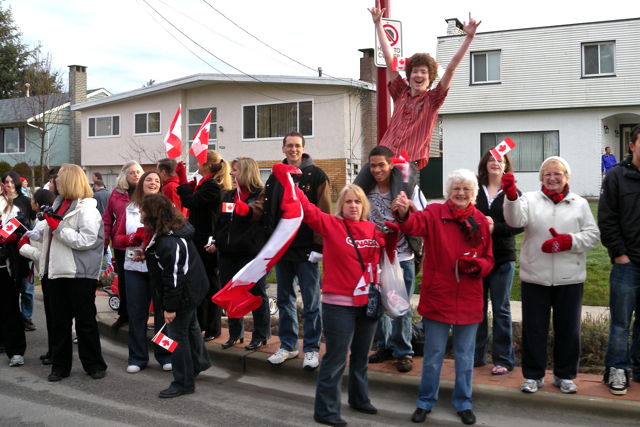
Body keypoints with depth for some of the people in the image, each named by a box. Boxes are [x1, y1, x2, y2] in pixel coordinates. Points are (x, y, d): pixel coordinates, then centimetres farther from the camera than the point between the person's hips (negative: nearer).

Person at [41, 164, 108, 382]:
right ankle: (60, 365, 22)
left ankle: (94, 364, 15)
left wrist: (57, 227, -21)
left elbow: (86, 240, -22)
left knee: (85, 322, 3)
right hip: (57, 270, 8)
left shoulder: (86, 207, -12)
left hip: (79, 273, -8)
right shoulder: (58, 203, 14)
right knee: (59, 321, 12)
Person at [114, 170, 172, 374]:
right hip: (134, 267, 3)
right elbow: (118, 238, 10)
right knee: (136, 312, 7)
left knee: (162, 311, 3)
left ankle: (165, 356, 16)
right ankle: (137, 357, 18)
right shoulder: (129, 210, 12)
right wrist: (133, 237, -10)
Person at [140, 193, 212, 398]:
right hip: (193, 288, 11)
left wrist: (170, 307, -22)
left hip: (183, 294, -11)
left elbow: (173, 278, -28)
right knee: (190, 326, 27)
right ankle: (199, 362, 49)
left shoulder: (167, 244, -31)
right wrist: (148, 253, 18)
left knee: (177, 335, 0)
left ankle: (183, 383, 12)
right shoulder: (177, 229, 1)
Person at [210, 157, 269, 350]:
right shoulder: (228, 196, 15)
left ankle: (260, 335, 13)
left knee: (256, 294, 3)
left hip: (251, 253, -7)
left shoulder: (260, 195, -7)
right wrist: (216, 242, 9)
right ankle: (235, 334, 25)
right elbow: (219, 221, 18)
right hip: (228, 253, 7)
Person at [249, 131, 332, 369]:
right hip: (282, 247, 6)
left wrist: (320, 243, -18)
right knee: (285, 300, 14)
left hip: (306, 248, -5)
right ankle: (288, 345, 27)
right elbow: (263, 205, 8)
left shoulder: (315, 176, -4)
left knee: (310, 302, 2)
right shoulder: (276, 177, 12)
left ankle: (311, 349, 14)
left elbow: (323, 213, -11)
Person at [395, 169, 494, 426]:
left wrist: (476, 265, -15)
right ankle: (425, 402, 28)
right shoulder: (435, 213, -6)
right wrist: (403, 214, -50)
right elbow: (416, 224, -28)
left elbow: (488, 260, 7)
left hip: (469, 301, 2)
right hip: (437, 298, -2)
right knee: (433, 354, 11)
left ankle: (463, 403, 33)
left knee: (465, 355, 15)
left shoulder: (480, 221, 2)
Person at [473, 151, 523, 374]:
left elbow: (519, 224, -6)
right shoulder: (474, 190, 4)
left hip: (502, 258, -2)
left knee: (501, 310, 5)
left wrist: (496, 228, -20)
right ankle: (476, 355, 23)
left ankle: (503, 360, 15)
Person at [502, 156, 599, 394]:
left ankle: (564, 375, 26)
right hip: (535, 277, -1)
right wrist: (511, 197, -34)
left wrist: (569, 241, -14)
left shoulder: (580, 204, 9)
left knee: (568, 328, 10)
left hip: (569, 278, 2)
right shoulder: (530, 200, 4)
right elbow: (515, 220, -15)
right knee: (534, 328, 6)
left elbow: (592, 235, 4)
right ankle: (533, 375, 20)